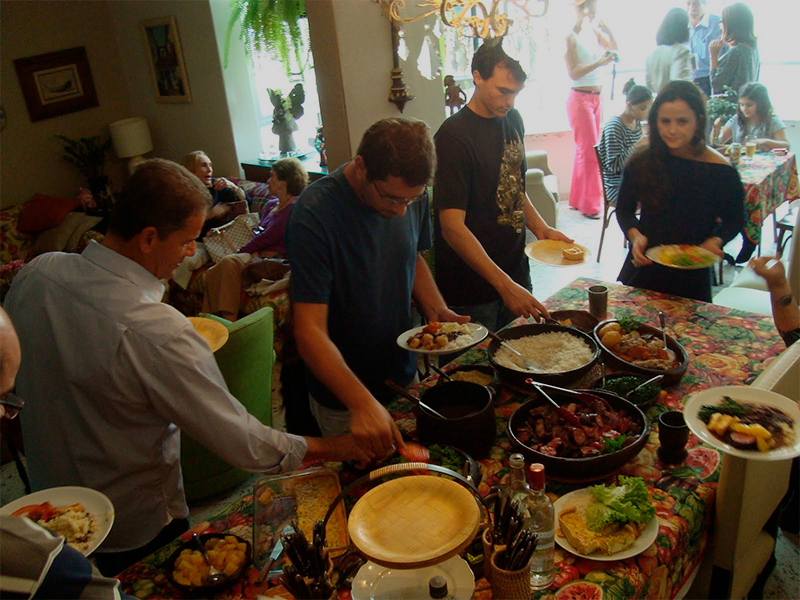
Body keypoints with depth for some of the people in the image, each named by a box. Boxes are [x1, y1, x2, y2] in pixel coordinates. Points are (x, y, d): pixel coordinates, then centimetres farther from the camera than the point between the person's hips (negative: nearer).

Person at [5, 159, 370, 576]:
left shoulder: (35, 274, -14)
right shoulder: (157, 333, -37)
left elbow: (15, 378, 3)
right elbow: (240, 442, -29)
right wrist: (329, 448, -15)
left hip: (46, 496, 7)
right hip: (135, 529, -6)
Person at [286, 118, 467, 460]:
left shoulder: (411, 194, -9)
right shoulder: (314, 214, -28)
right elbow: (310, 332, -31)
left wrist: (437, 311, -6)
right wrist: (362, 403, -43)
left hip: (404, 378, 5)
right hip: (343, 400, -5)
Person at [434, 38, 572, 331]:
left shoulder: (513, 120, 6)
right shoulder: (454, 136, -19)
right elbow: (452, 228, -24)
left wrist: (541, 228, 3)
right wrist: (505, 285, -27)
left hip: (515, 272, 7)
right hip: (472, 290, -7)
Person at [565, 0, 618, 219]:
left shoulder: (594, 32, 10)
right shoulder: (571, 37, -11)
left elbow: (613, 50, 21)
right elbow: (573, 73, -16)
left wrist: (607, 30, 8)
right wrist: (599, 63, -23)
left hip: (596, 97, 8)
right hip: (580, 97, -8)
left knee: (586, 150, 12)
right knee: (589, 150, -6)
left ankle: (578, 199, 21)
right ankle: (589, 205, 2)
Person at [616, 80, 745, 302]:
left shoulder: (721, 171, -11)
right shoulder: (641, 163, -7)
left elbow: (734, 221, 3)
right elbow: (624, 210, 6)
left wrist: (715, 241, -16)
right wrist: (635, 236, -13)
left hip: (692, 275, -2)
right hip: (644, 266, 2)